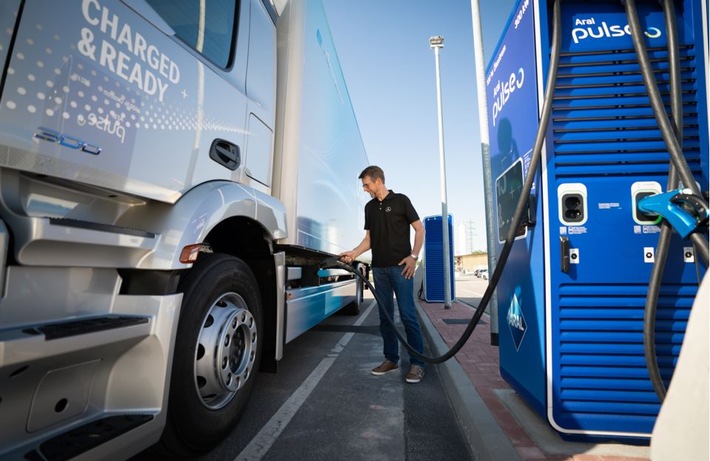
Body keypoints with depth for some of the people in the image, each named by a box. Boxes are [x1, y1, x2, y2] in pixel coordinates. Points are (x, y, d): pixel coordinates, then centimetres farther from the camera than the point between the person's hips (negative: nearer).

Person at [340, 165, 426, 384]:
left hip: (400, 266, -5)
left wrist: (413, 256, -11)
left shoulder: (400, 200, 0)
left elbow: (419, 229, -1)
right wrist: (353, 253, 1)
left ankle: (417, 363, 5)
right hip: (379, 268, 6)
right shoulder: (370, 207, 14)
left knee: (408, 315, -5)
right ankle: (391, 358, 20)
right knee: (385, 316, 9)